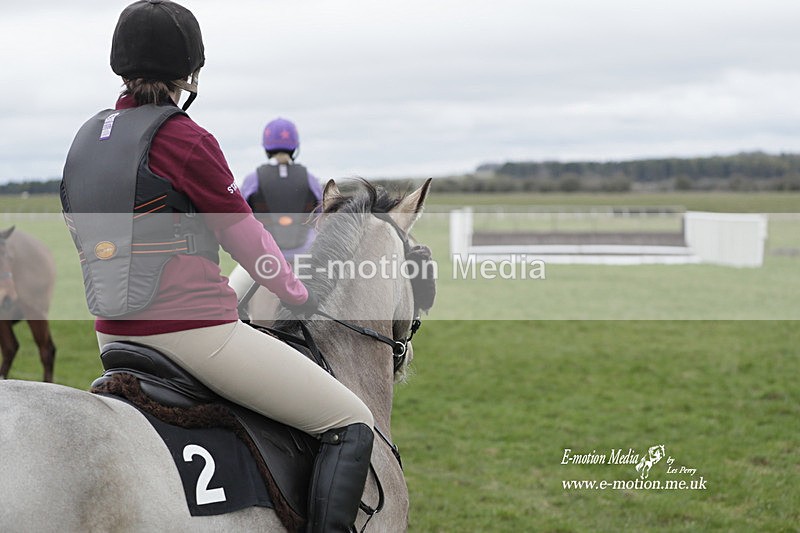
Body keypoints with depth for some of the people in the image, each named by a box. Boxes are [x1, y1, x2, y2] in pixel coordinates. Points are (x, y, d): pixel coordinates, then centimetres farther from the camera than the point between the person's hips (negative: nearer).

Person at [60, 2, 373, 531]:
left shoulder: (88, 137, 10)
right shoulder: (184, 139, -12)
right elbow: (244, 235, -4)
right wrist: (300, 296, 11)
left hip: (114, 331, 9)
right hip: (193, 328, -8)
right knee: (352, 421, -1)